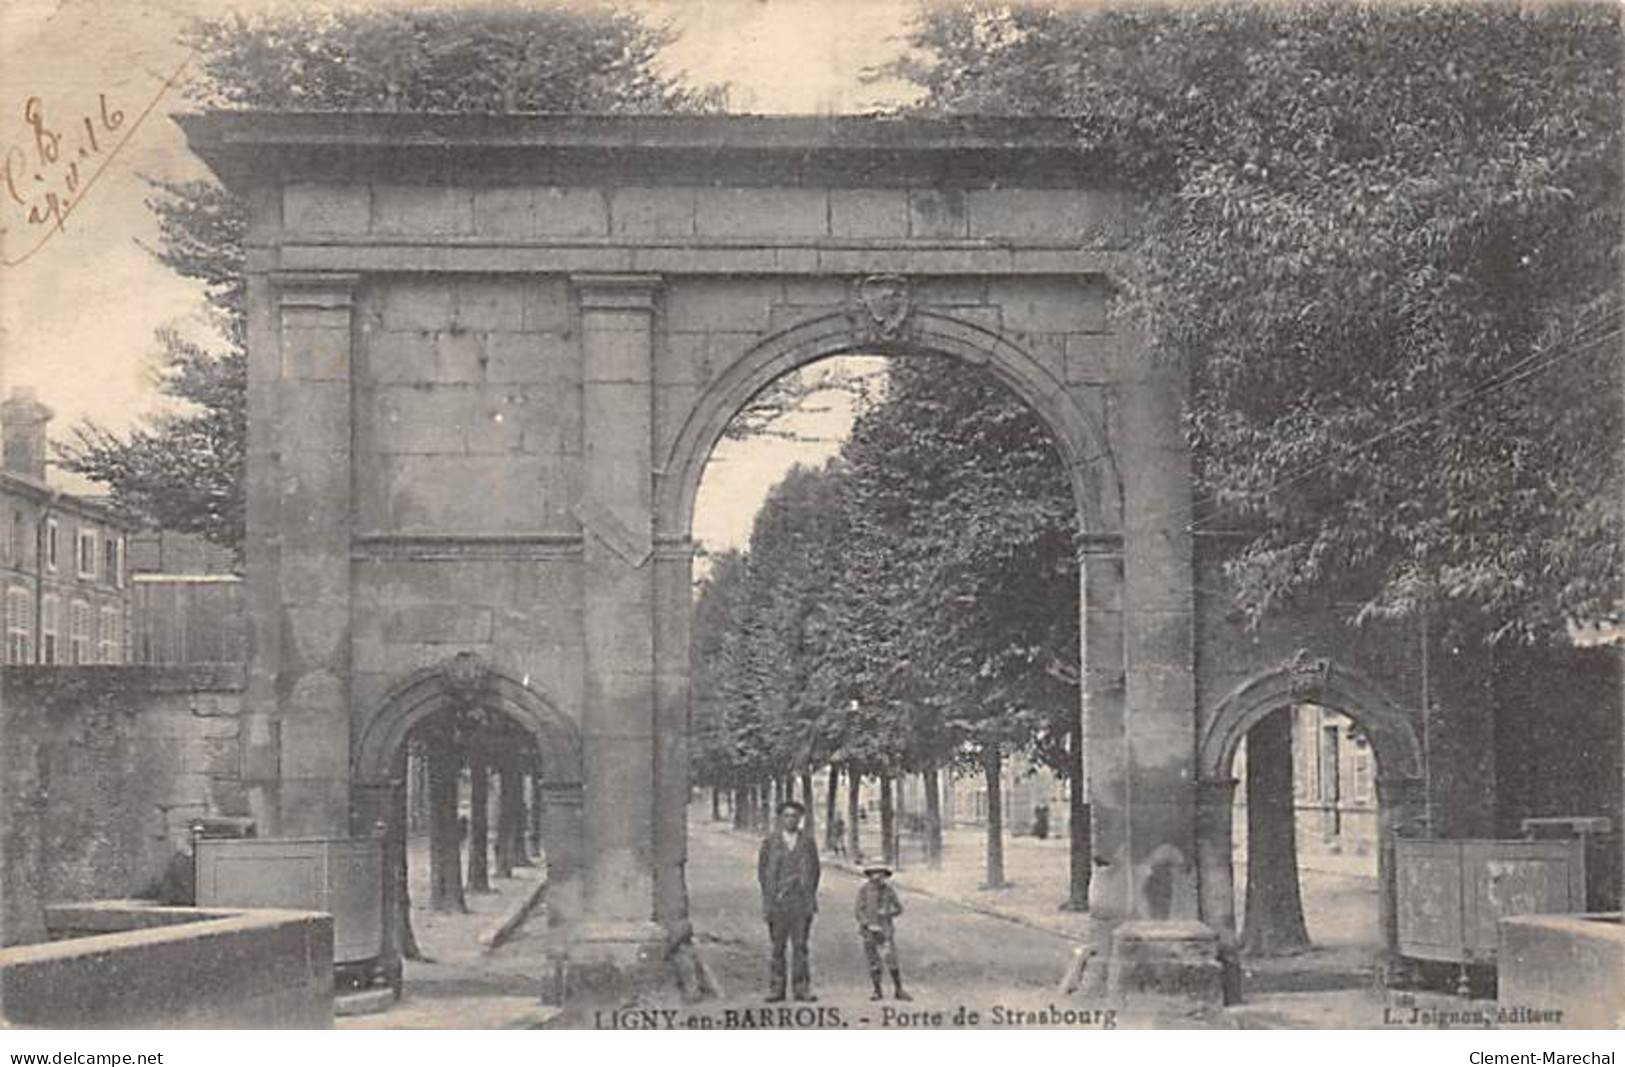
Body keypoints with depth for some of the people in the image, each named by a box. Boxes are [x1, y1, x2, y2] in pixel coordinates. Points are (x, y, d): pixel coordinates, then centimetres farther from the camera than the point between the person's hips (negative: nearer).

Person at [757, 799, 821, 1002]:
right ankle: (776, 990, 3)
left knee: (800, 945, -1)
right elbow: (762, 870, 7)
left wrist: (809, 896, 5)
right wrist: (769, 896, 1)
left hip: (802, 902, 1)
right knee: (777, 946, -1)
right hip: (777, 901, -1)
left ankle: (801, 989, 2)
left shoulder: (807, 841, 7)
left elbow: (814, 870, 12)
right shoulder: (770, 842, 4)